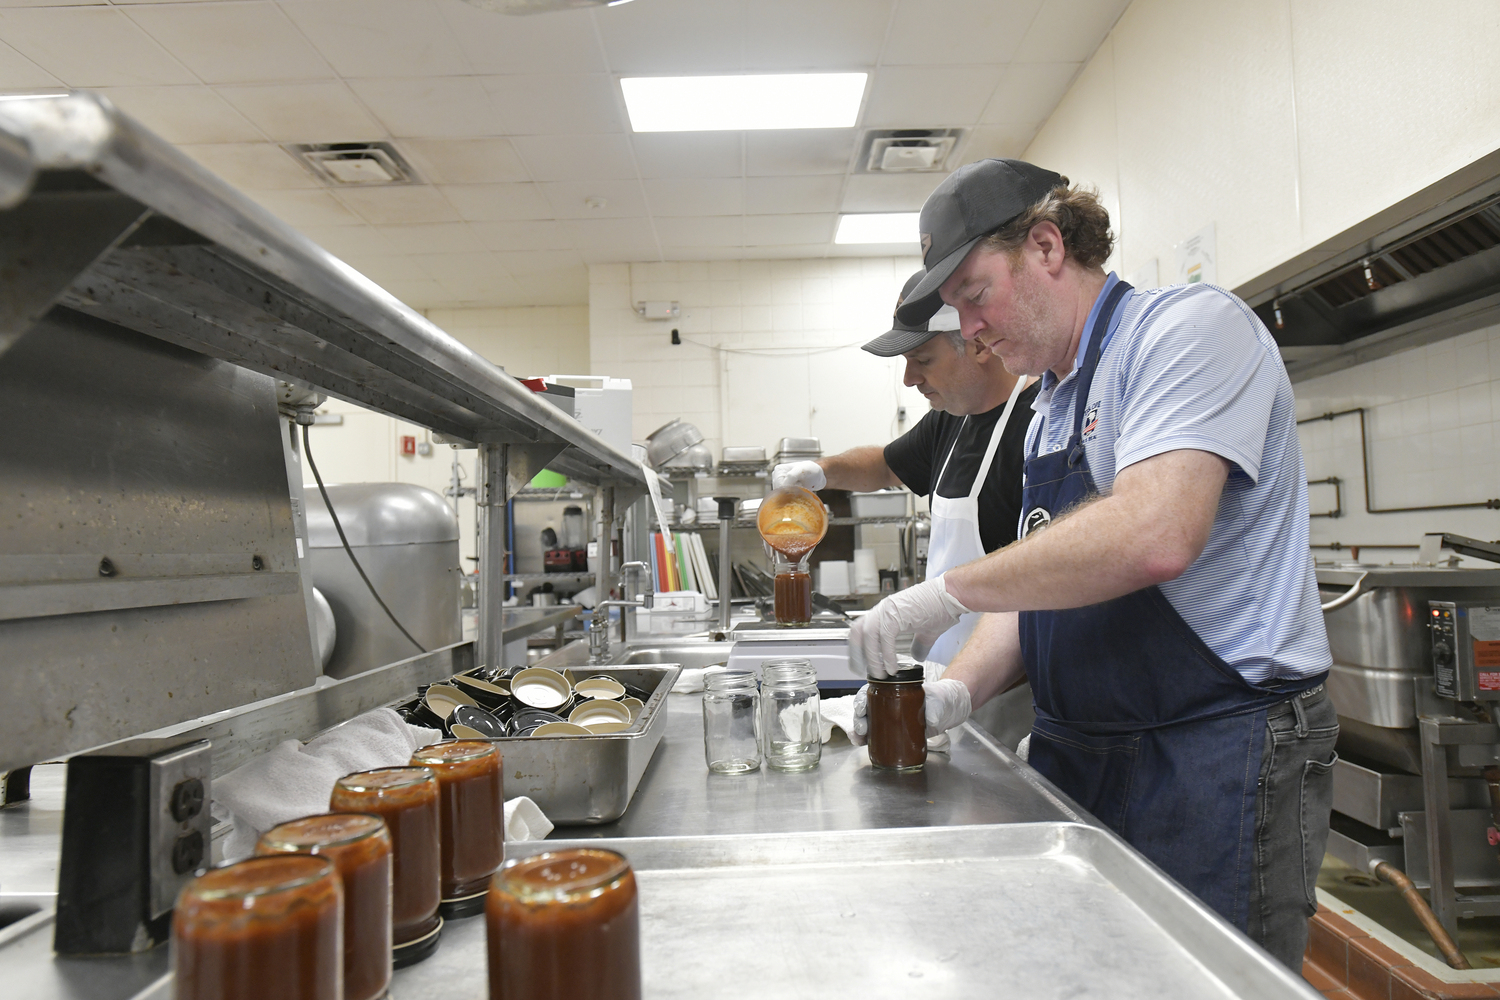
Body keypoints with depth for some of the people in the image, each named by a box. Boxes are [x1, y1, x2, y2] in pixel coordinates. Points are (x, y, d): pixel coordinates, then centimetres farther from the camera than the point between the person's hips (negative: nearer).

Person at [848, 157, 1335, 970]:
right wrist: (960, 689, -1)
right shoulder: (1048, 410, 14)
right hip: (1074, 754, 8)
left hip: (1216, 759, -8)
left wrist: (950, 590, -21)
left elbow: (1154, 536, -29)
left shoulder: (1189, 326, -12)